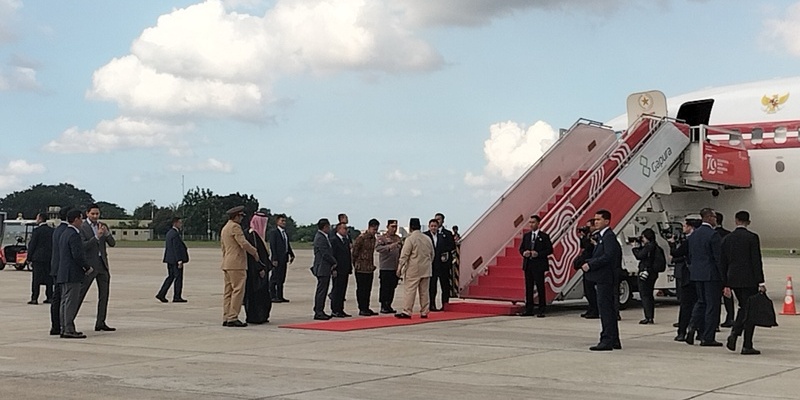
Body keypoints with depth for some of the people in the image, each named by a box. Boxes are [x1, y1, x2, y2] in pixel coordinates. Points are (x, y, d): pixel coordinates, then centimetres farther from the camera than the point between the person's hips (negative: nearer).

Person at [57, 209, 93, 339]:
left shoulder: (64, 234, 17)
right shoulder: (74, 235, -14)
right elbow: (78, 255, -22)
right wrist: (88, 268, -9)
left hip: (63, 273, 10)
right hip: (73, 274, -10)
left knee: (65, 302, 11)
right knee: (71, 302, -8)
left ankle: (64, 329, 14)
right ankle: (69, 330, -9)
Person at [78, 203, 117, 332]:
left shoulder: (102, 226, 11)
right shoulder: (82, 227, -7)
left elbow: (112, 244, 6)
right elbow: (83, 246, -17)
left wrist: (107, 233, -12)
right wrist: (97, 237, -24)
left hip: (102, 264, 6)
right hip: (89, 265, -6)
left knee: (104, 295, 7)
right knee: (80, 294, -5)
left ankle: (100, 323, 12)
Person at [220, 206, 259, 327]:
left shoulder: (224, 228, 21)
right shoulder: (235, 227, -11)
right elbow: (243, 243, -18)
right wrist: (255, 252, -6)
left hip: (226, 264, 10)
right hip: (236, 264, -10)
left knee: (228, 291, 9)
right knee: (238, 290, -8)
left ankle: (226, 318, 9)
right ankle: (233, 318, -10)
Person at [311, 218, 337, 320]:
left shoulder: (325, 237, 16)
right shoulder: (320, 238, -16)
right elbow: (325, 254, -19)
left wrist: (333, 268, 11)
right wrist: (334, 262, -5)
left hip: (326, 269, 10)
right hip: (322, 269, -10)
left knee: (323, 291, 12)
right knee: (321, 291, -7)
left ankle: (320, 311, 17)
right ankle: (318, 313, -4)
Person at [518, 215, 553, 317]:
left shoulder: (544, 236, -1)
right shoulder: (526, 236, 13)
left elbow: (549, 250, -5)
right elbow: (521, 248, 16)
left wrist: (538, 254, -18)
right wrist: (524, 253, -7)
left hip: (539, 265, -5)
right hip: (528, 265, 5)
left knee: (540, 287, -2)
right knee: (528, 287, 7)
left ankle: (541, 310, 2)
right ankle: (529, 310, 12)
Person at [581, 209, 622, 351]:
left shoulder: (609, 237, -13)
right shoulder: (601, 236, 18)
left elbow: (608, 256, -23)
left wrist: (590, 265, -19)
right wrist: (588, 263, 6)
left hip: (605, 279, -10)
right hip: (602, 278, 10)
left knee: (605, 309, -9)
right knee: (609, 309, 13)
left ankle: (607, 341, -8)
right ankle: (614, 340, 19)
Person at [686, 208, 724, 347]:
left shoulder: (693, 234, 9)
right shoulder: (713, 235, -14)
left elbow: (689, 255, 14)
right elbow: (718, 257, -15)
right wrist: (724, 276, -11)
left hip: (696, 274, 7)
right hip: (711, 275, -7)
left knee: (701, 301, 19)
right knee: (712, 304, 0)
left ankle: (692, 326, 2)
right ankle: (708, 338, 1)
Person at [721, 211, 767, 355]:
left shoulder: (727, 239, 7)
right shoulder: (752, 237, -8)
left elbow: (723, 263, 8)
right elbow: (756, 261, -11)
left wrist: (726, 284, 13)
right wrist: (760, 282, -8)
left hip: (734, 280, 5)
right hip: (749, 280, -5)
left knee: (743, 308, 21)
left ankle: (734, 333, 1)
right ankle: (747, 346, 2)